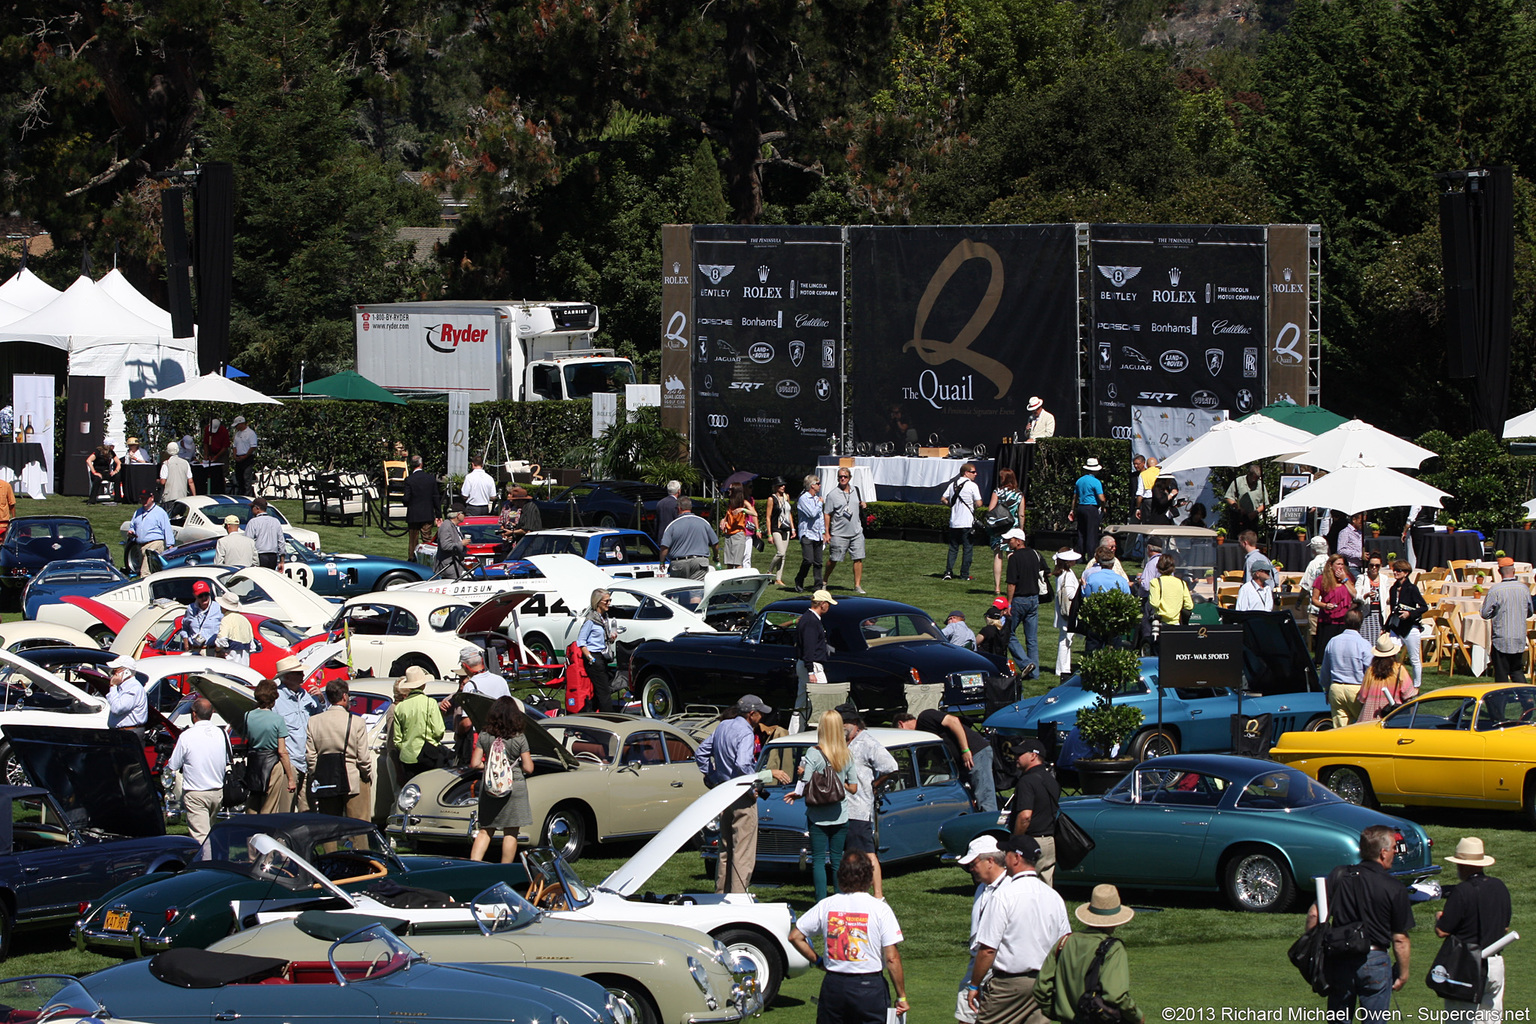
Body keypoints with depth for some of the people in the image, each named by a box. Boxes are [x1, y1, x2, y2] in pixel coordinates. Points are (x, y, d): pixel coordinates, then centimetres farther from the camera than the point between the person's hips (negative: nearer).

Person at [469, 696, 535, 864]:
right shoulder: (520, 739, -8)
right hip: (514, 786, -3)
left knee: (485, 831, 11)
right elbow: (528, 768, -8)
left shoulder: (484, 737, -2)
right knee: (510, 833, 6)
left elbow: (474, 764, -1)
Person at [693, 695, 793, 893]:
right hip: (742, 796, -9)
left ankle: (720, 893, 21)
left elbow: (700, 753, 18)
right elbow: (743, 765, -29)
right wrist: (770, 774, -19)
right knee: (743, 852, -5)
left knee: (725, 849, 17)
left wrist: (712, 777, 19)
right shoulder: (745, 733, -17)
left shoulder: (722, 727, 10)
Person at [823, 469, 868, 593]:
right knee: (833, 559, 2)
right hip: (839, 534, -4)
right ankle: (824, 581, 22)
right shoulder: (833, 494, -4)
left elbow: (861, 504, 27)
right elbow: (827, 514, -3)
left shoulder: (855, 491, 10)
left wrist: (863, 505, 1)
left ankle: (857, 585, 2)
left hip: (856, 532, 4)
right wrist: (826, 533, -8)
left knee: (858, 559, -3)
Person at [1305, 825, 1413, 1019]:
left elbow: (1314, 915, -4)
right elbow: (1400, 939, -6)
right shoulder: (1395, 889, -9)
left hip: (1338, 959, 3)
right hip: (1374, 962, -3)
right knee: (1374, 1020, 6)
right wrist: (1403, 974, 5)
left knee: (1338, 1019, 14)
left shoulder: (1338, 875, -1)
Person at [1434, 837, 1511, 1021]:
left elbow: (1442, 931, -14)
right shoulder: (1500, 887, 5)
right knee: (1491, 1018, 11)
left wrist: (1438, 916, 7)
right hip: (1496, 964, 7)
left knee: (1459, 1019, -1)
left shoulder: (1462, 892, -17)